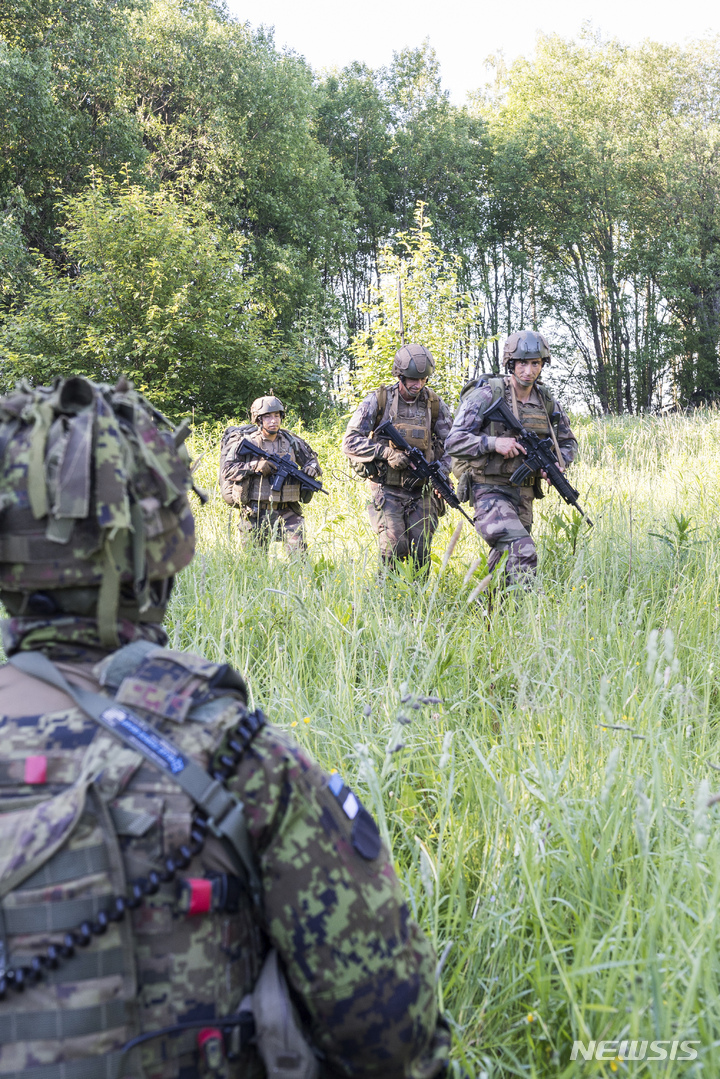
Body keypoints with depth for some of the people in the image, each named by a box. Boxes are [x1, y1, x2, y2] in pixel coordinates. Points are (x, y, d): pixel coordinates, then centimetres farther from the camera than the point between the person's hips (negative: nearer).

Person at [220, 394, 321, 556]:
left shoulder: (291, 441, 8)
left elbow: (311, 458, 22)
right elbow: (227, 470, -8)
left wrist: (312, 467, -2)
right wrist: (255, 466, -20)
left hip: (287, 512, 2)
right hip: (255, 514, -2)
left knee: (299, 553, -13)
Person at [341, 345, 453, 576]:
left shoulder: (434, 405, 3)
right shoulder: (377, 401, -6)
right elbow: (350, 443, -7)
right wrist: (386, 452, -20)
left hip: (421, 491, 3)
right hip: (387, 490, -3)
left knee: (421, 553, 0)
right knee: (394, 548, -16)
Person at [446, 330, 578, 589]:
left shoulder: (547, 402, 6)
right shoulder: (486, 395, -11)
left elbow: (568, 443, 19)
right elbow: (454, 442, -12)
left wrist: (556, 463, -3)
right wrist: (494, 443, -25)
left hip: (523, 494, 6)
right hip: (490, 492, -6)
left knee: (508, 563, 14)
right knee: (523, 553, -24)